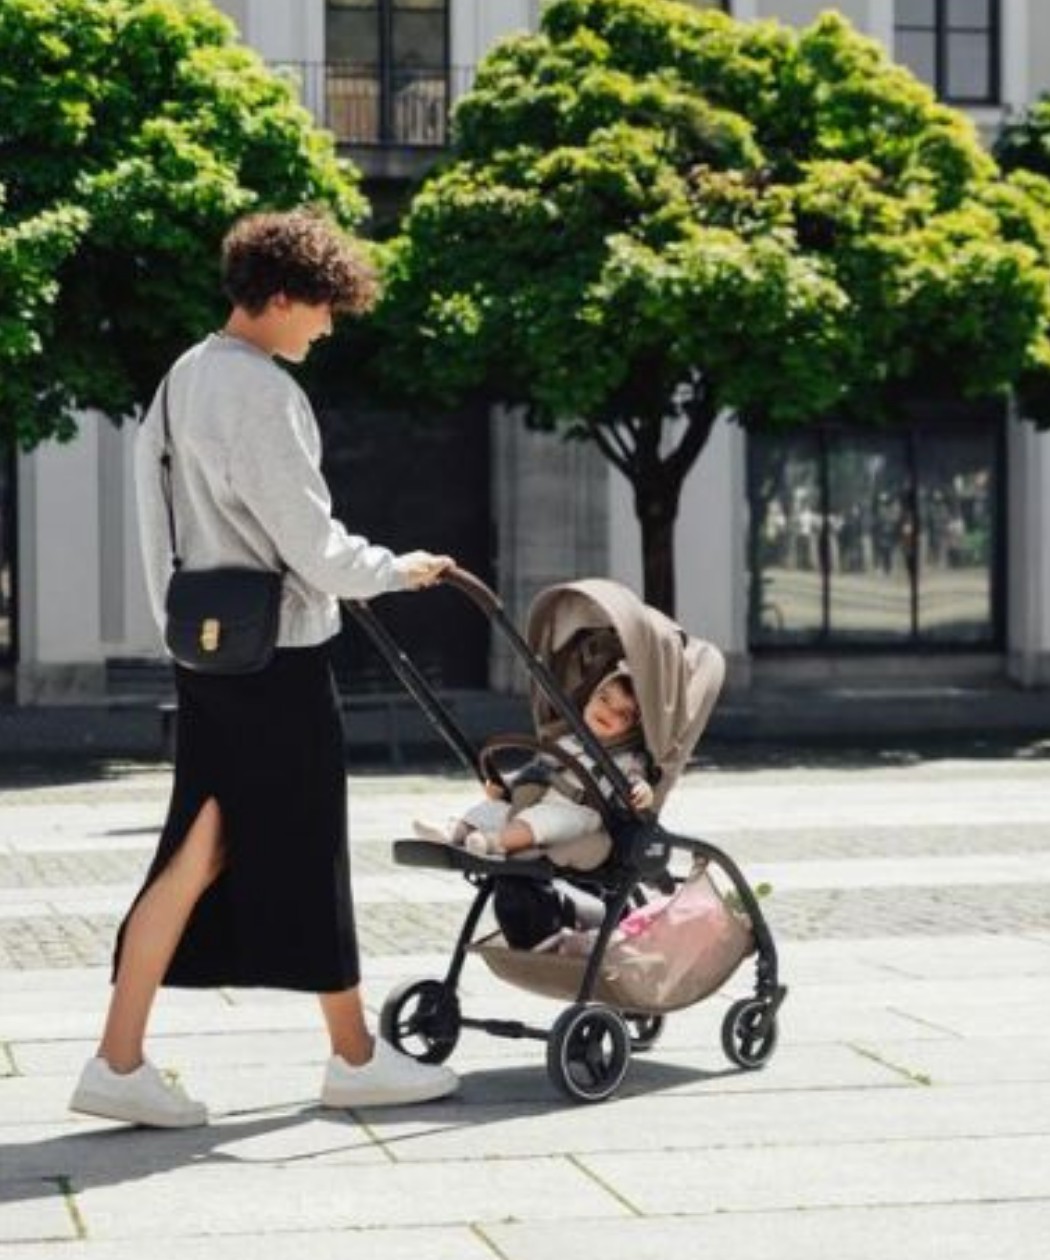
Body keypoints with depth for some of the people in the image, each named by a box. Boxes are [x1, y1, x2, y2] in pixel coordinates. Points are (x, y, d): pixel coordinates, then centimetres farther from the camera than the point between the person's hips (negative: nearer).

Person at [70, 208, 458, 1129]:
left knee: (200, 854, 8)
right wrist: (399, 570, -1)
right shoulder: (263, 391, -16)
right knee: (307, 857, 3)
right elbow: (311, 544, -17)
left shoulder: (183, 379, 13)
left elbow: (158, 502, 17)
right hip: (276, 651, -9)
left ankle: (120, 1061, 4)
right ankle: (356, 1058, 16)